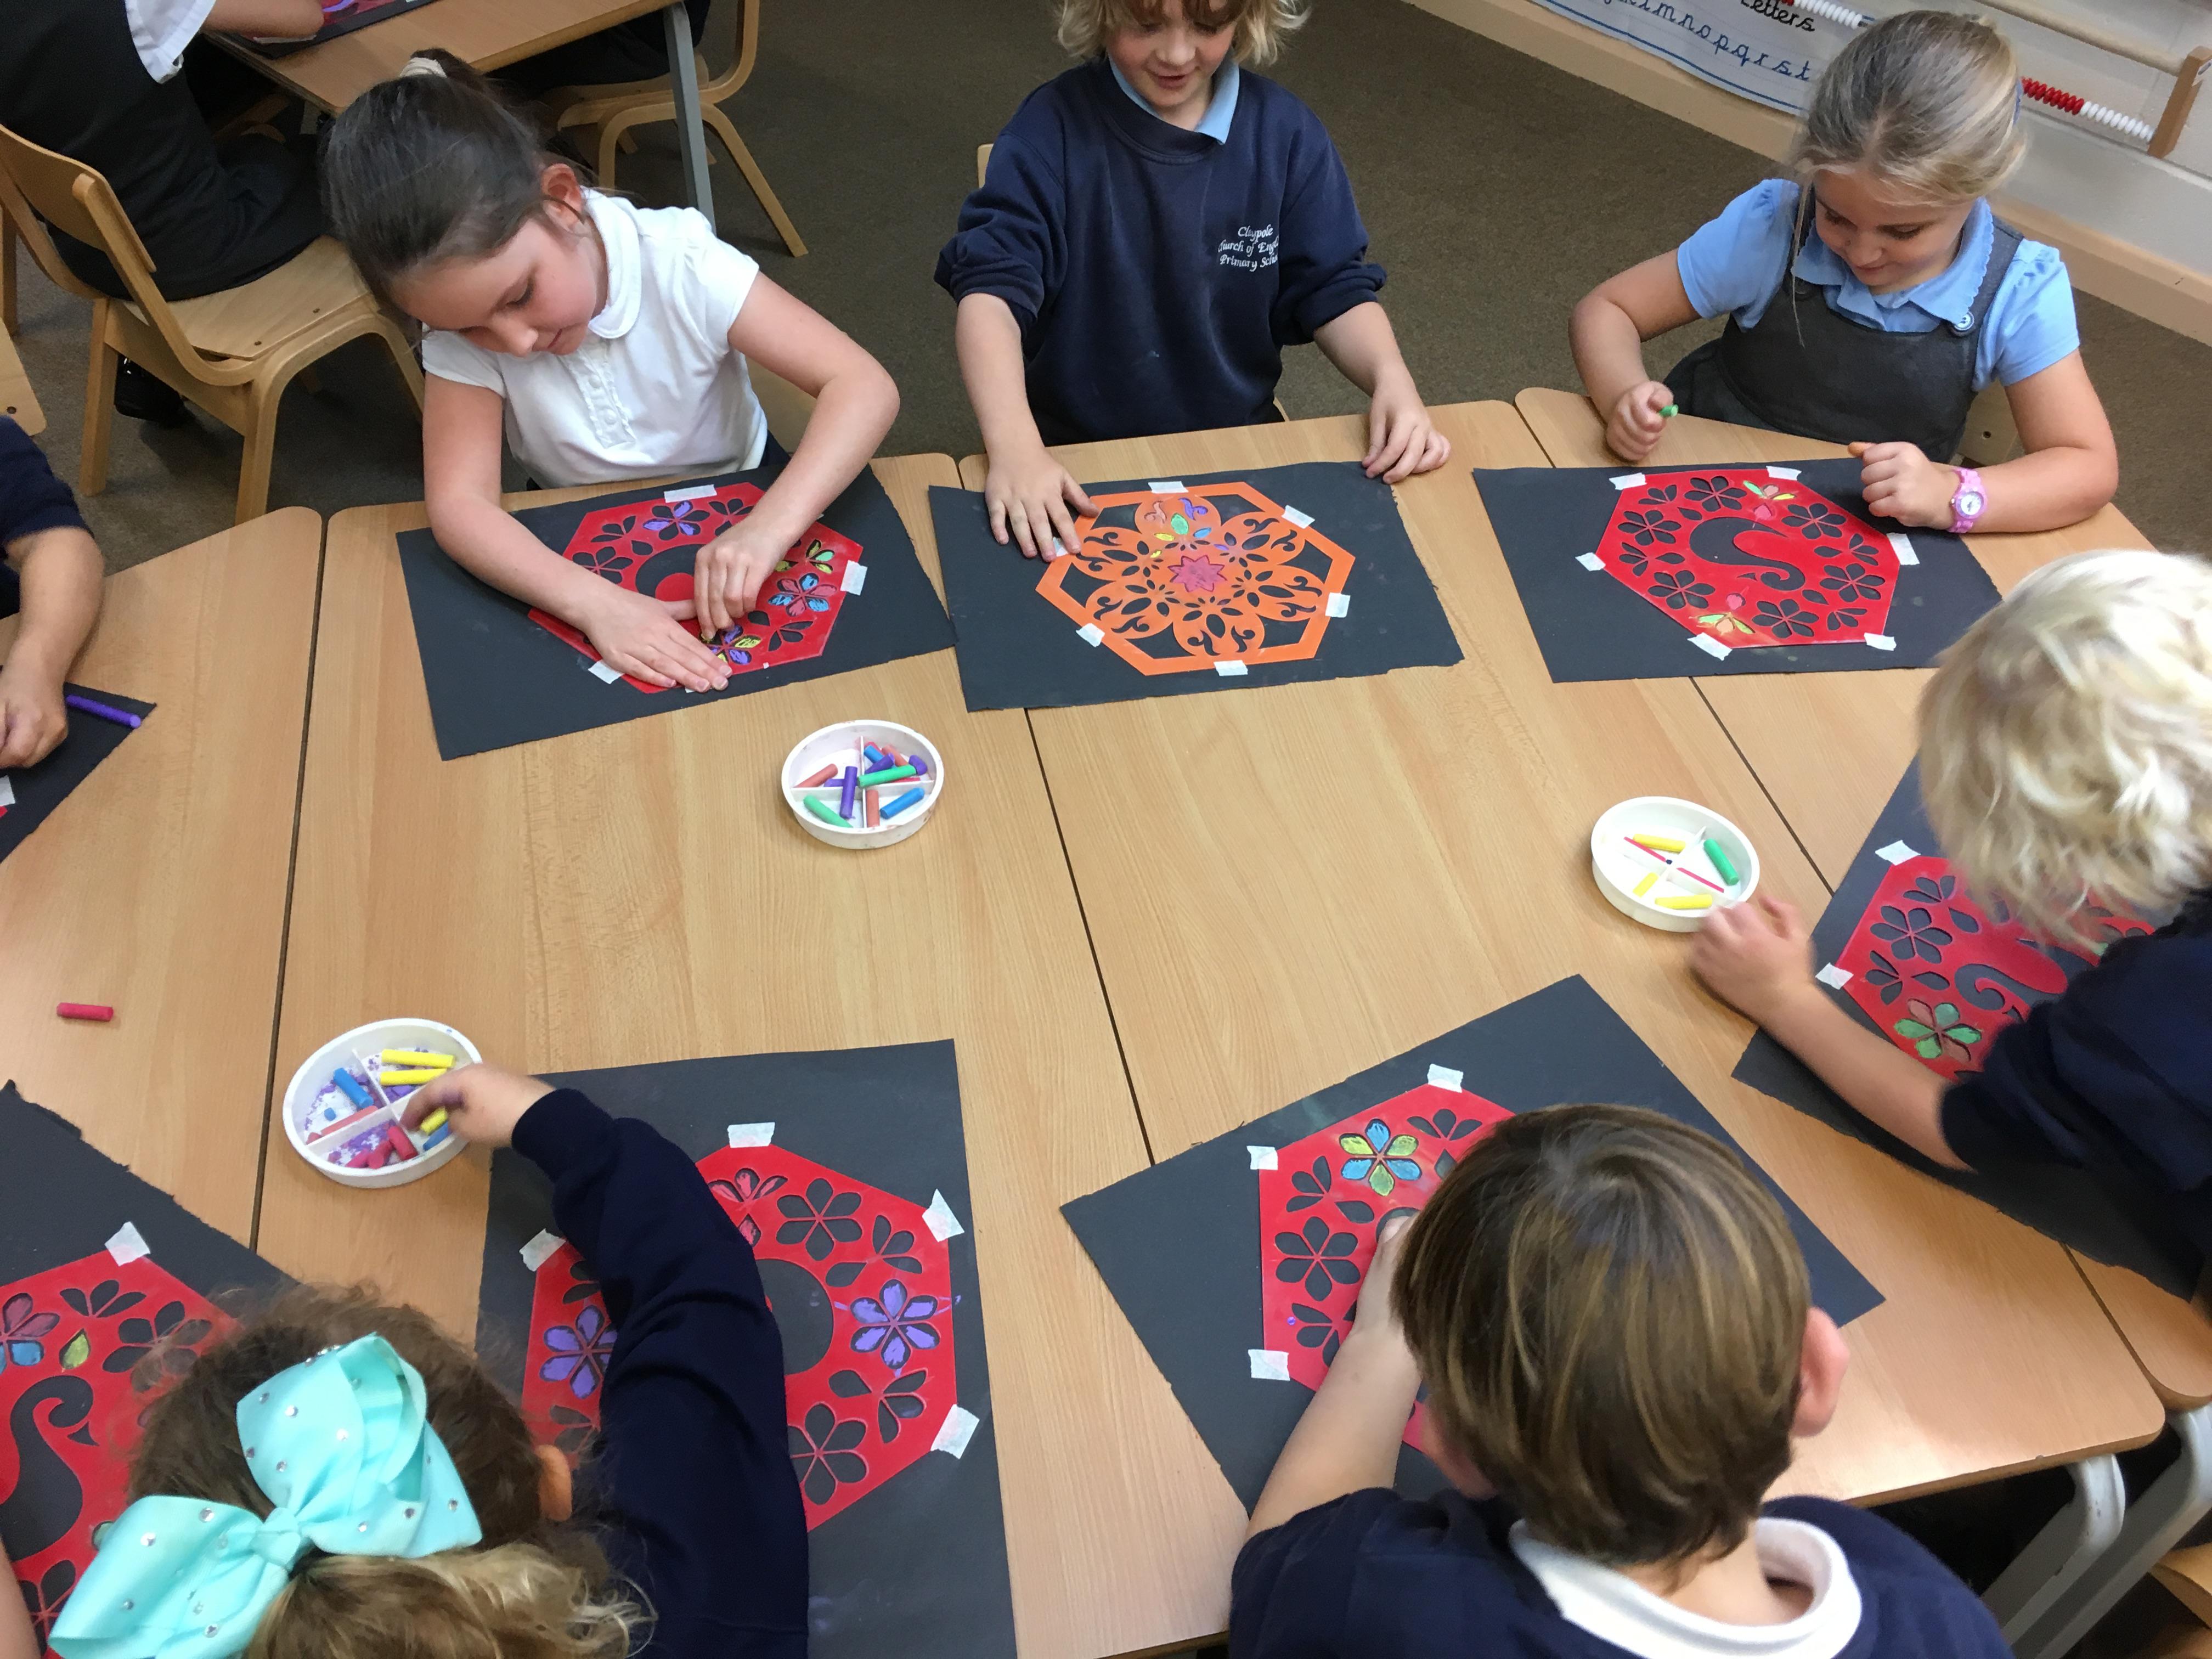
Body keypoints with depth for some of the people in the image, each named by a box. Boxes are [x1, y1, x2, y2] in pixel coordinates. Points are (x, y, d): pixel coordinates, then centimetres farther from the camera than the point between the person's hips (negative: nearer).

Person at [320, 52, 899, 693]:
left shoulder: (679, 262, -28)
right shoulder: (461, 307, -21)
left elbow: (864, 386, -32)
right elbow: (458, 502, -28)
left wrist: (769, 527, -48)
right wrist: (592, 601, -46)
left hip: (732, 509, 0)